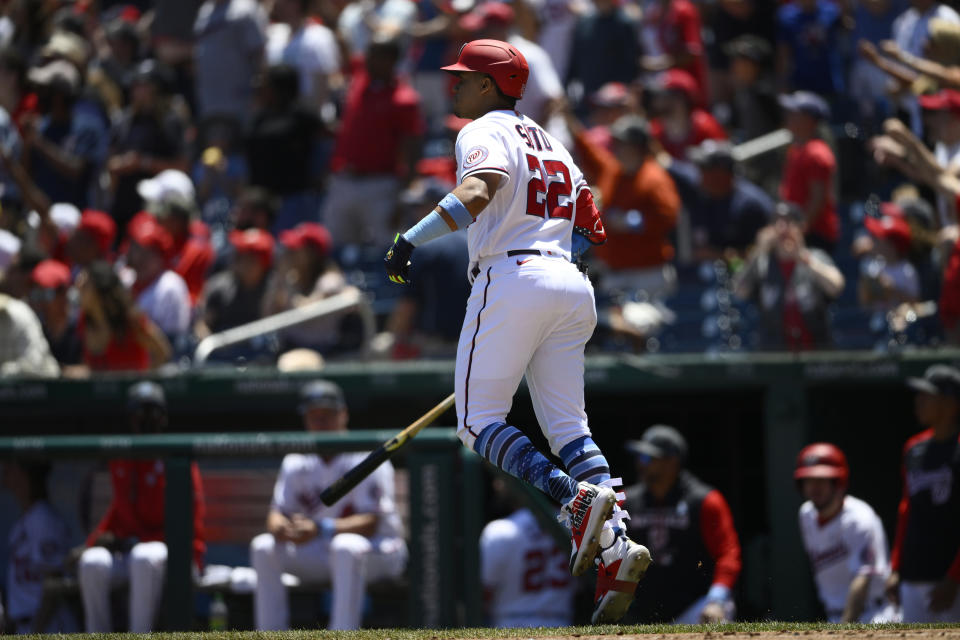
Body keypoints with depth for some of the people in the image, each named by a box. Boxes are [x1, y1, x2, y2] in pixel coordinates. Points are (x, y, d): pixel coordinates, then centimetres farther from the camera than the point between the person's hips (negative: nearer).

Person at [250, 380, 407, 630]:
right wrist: (281, 527, -27)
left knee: (346, 546, -39)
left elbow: (370, 524, -22)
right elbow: (277, 514, 1)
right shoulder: (297, 464, 5)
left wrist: (321, 529, -39)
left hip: (378, 554, -6)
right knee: (263, 547, -15)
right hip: (321, 555, 6)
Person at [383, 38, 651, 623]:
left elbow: (478, 192, -22)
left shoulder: (485, 132, -1)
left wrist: (413, 239, -26)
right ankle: (616, 545, -14)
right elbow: (593, 229, 26)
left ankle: (575, 497, -26)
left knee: (479, 421, -3)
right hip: (572, 285, 8)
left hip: (510, 279, -8)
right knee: (568, 426, 6)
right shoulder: (552, 143, 25)